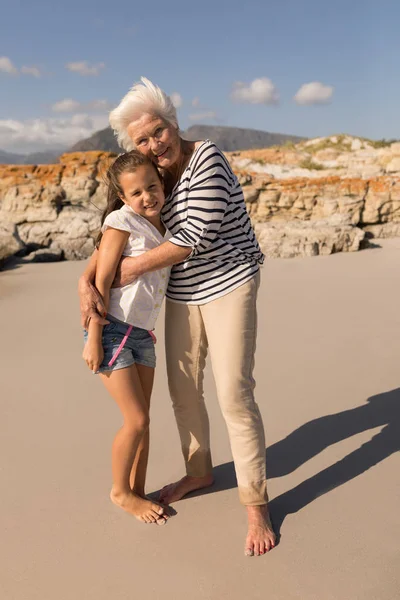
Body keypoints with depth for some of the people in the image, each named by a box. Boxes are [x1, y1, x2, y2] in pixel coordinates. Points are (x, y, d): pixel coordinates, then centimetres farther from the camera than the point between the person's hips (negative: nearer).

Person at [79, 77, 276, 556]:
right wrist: (86, 283, -12)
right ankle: (199, 471, 35)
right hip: (183, 295, 7)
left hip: (228, 286, -7)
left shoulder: (207, 160, -16)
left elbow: (196, 235, -23)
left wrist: (138, 266, -16)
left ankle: (256, 504, 7)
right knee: (183, 391, 13)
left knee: (234, 395, -9)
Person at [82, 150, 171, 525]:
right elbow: (101, 282, -14)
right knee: (136, 420, -3)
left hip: (142, 334, 7)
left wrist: (146, 328, 14)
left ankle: (138, 491, 28)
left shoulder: (162, 224, 8)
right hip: (113, 330, -7)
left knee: (142, 420, 12)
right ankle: (120, 491, 19)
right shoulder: (122, 221, -12)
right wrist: (93, 339, -16)